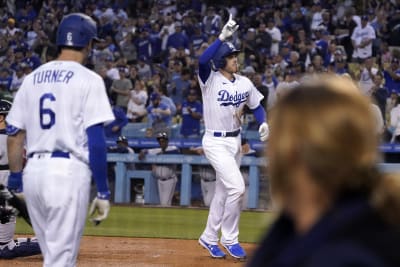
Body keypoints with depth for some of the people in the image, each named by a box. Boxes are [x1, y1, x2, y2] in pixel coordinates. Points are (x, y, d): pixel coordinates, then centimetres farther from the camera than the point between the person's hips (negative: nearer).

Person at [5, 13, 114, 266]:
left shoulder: (32, 78, 13)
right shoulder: (88, 79, -4)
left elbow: (14, 134, 12)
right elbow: (96, 140, -10)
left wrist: (15, 179, 19)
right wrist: (103, 190, -6)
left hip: (33, 171, 6)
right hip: (69, 171, -6)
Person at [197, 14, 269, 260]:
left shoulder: (245, 83, 4)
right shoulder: (210, 80, -14)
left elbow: (257, 106, 15)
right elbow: (203, 60, -34)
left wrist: (264, 123, -5)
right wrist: (223, 36, -38)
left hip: (235, 142, 7)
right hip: (216, 142, -7)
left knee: (223, 192, 14)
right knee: (236, 187, -17)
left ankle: (209, 238, 29)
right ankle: (229, 239, -1)